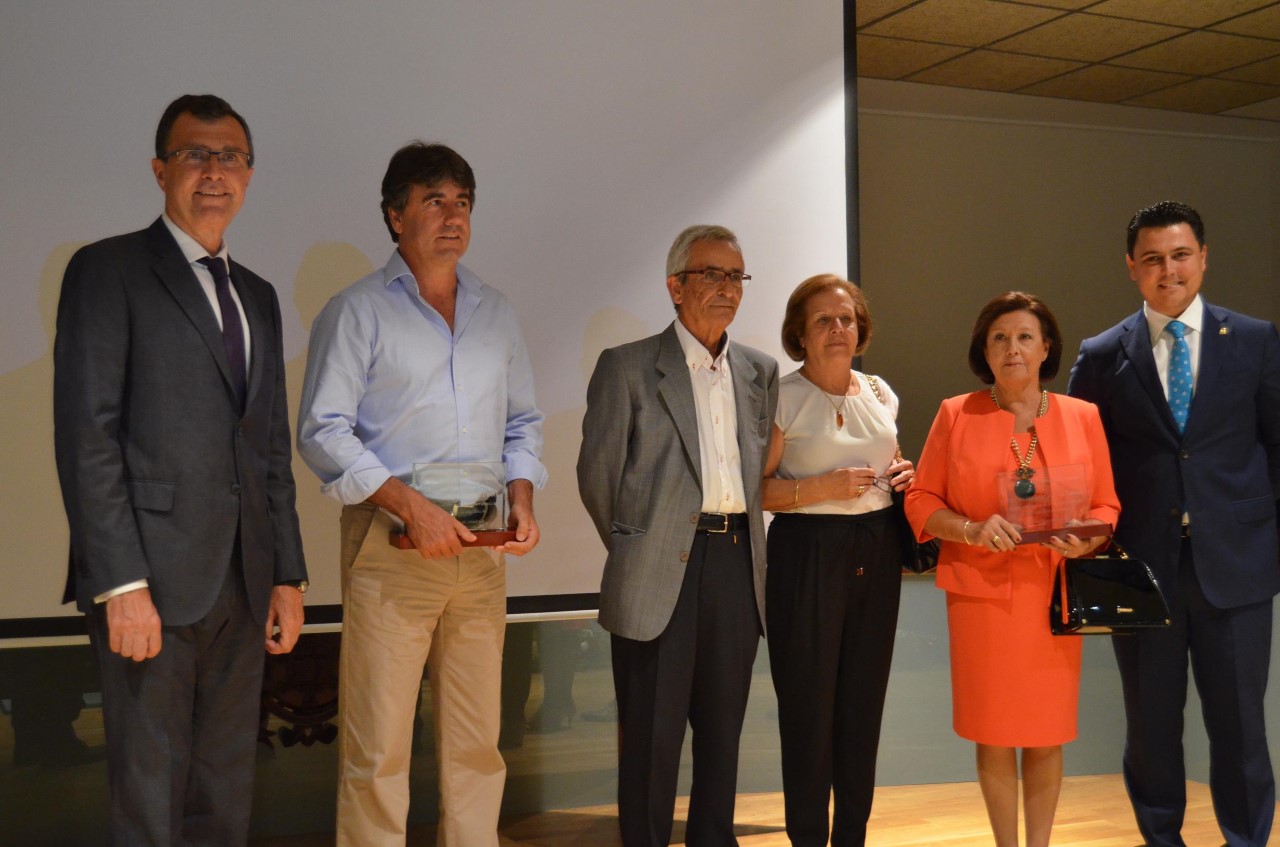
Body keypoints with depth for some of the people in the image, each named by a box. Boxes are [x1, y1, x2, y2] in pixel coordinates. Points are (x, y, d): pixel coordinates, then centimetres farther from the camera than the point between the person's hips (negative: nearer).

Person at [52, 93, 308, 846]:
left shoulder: (258, 296, 19)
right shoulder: (108, 271, -1)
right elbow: (86, 436, -10)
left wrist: (289, 575, 13)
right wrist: (122, 585, -16)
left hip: (242, 584, 6)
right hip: (153, 577, -6)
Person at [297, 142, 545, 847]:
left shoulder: (496, 313, 17)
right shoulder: (357, 312, 1)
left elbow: (523, 422, 21)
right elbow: (323, 431, -6)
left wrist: (522, 497, 2)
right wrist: (411, 505, -15)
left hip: (482, 551, 5)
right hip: (391, 549, -4)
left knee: (476, 742, 8)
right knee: (377, 748, -3)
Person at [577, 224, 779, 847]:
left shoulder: (760, 372, 13)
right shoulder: (628, 367, -1)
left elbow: (764, 470, 16)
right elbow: (597, 473, 0)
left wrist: (745, 542, 8)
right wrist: (634, 553, 5)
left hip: (737, 562, 5)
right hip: (661, 571, -4)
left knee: (722, 726, 12)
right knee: (652, 732, 2)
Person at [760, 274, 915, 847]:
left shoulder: (879, 394, 11)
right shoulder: (781, 398, -6)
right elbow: (755, 490, -9)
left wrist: (903, 476, 3)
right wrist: (822, 488, -20)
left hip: (877, 553, 5)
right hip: (808, 556, -5)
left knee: (864, 700, 9)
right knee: (809, 702, 0)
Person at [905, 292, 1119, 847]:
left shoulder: (1082, 417, 5)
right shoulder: (955, 415, 2)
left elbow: (1106, 508, 8)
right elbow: (921, 500, 4)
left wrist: (1086, 540, -13)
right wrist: (971, 529, -13)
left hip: (1054, 593, 1)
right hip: (982, 592, -1)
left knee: (1047, 734, 5)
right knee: (993, 733, 4)